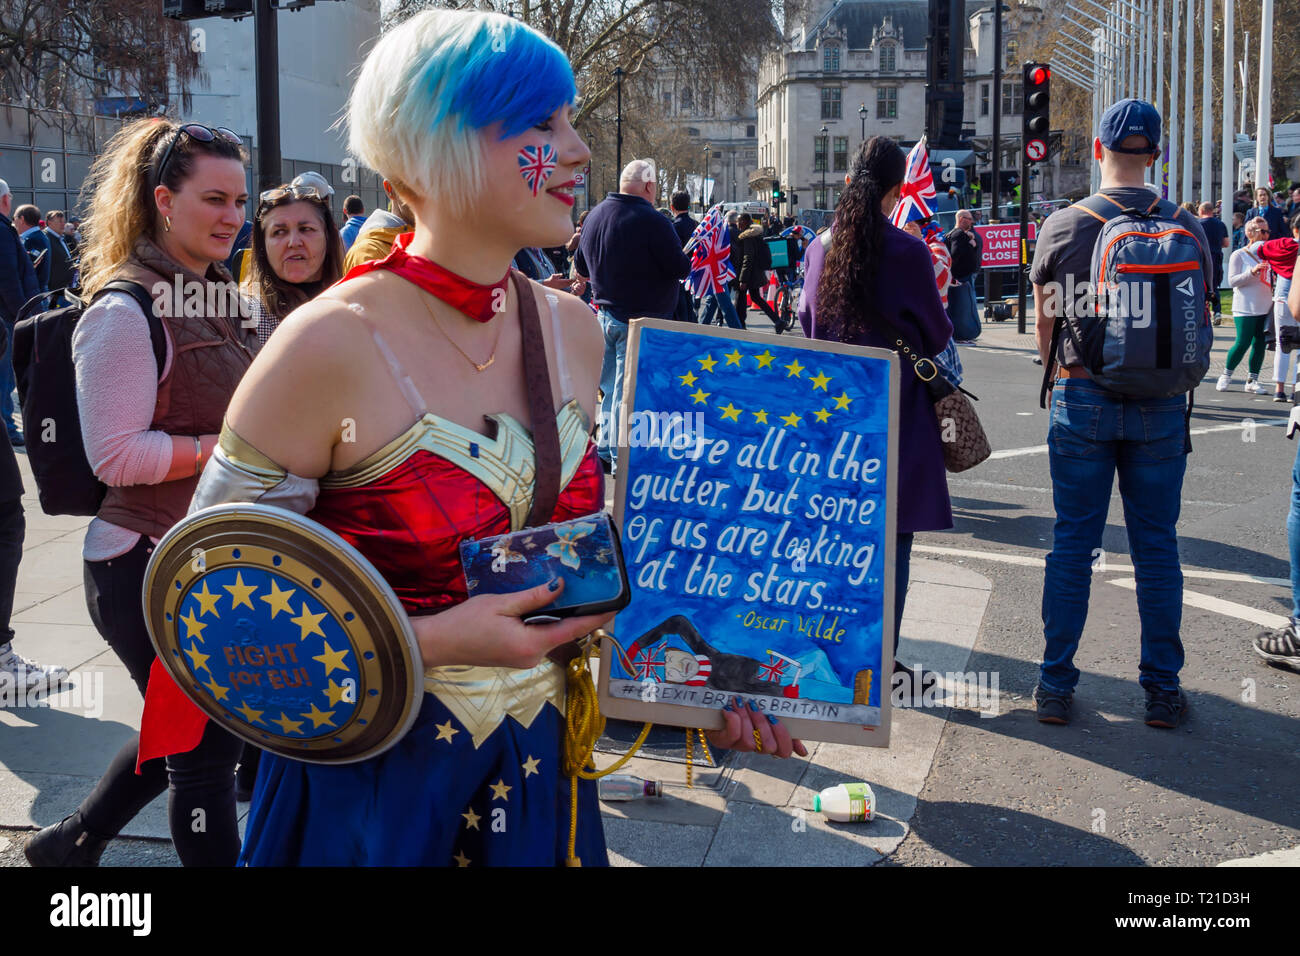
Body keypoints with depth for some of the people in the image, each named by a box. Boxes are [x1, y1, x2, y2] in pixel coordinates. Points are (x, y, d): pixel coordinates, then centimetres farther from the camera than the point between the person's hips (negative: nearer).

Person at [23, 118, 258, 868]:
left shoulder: (218, 297, 11)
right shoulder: (125, 311, -16)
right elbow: (117, 455, -20)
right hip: (147, 562, -9)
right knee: (207, 745, 2)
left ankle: (73, 842, 40)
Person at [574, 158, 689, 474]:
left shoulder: (595, 215, 7)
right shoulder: (652, 221, -19)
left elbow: (581, 266, 18)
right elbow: (682, 268, -16)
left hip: (604, 314, 8)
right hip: (641, 320, -8)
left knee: (610, 387, 17)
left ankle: (606, 452, 23)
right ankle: (622, 459, 4)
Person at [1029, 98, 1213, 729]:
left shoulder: (1061, 228, -4)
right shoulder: (1185, 227, -2)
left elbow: (1044, 328, 5)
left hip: (1082, 400, 0)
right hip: (1162, 407, 1)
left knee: (1072, 543, 7)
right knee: (1156, 546, 8)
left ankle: (1056, 683, 12)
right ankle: (1161, 689, 15)